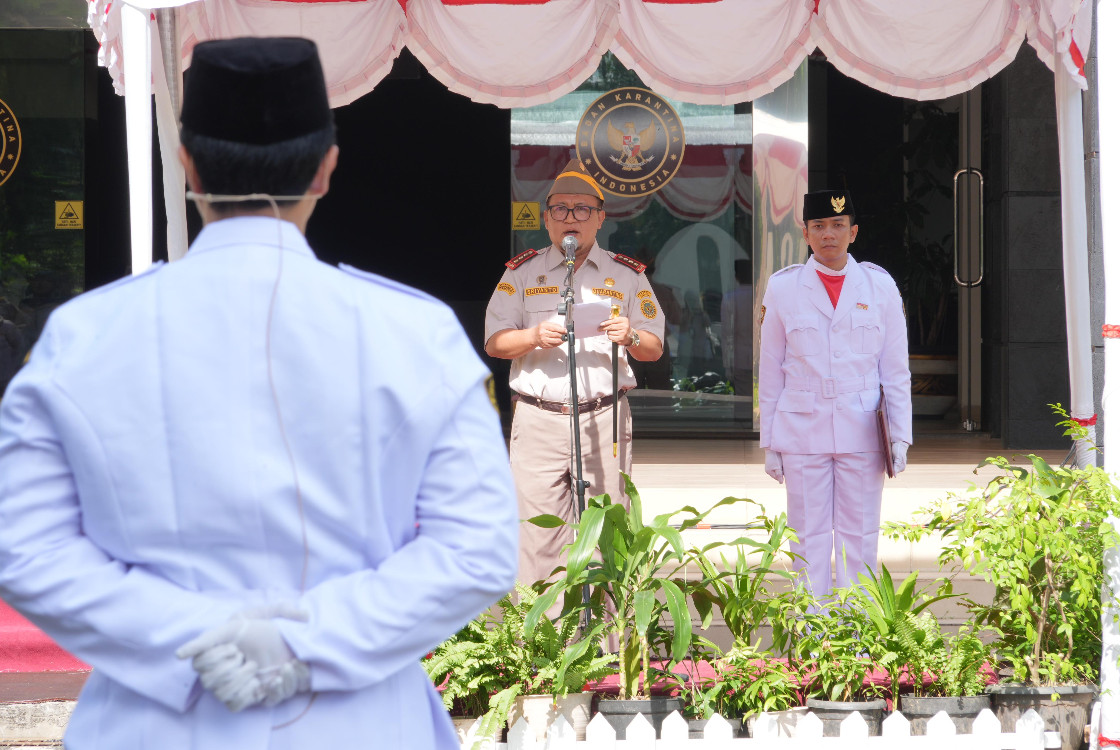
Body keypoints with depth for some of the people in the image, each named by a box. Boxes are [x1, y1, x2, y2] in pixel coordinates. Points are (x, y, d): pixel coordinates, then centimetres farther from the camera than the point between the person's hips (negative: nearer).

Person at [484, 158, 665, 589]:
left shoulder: (626, 275, 13)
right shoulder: (522, 273, 12)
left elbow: (654, 348, 12)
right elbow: (494, 343, 8)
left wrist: (630, 337, -11)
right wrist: (534, 336, -12)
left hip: (604, 419, 0)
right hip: (539, 419, 0)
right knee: (537, 532, -6)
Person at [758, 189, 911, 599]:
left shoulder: (880, 286, 6)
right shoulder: (783, 288, 5)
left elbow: (896, 369, 9)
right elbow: (770, 370, 8)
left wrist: (900, 435, 2)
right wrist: (770, 442, 5)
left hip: (862, 431, 0)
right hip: (802, 429, 0)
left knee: (859, 539, 2)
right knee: (809, 539, 1)